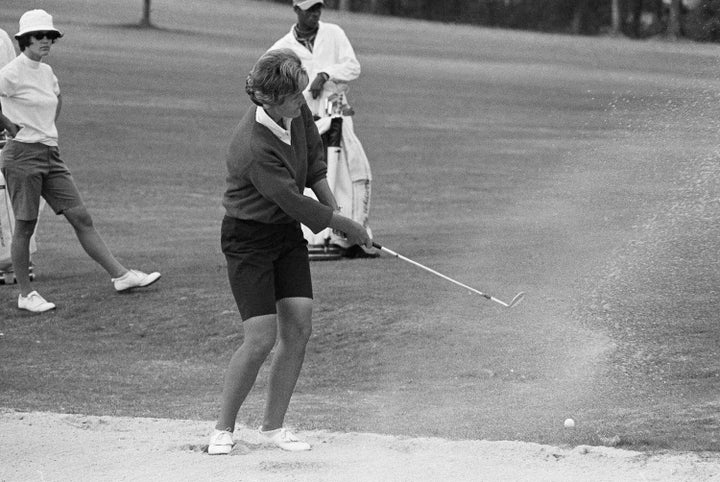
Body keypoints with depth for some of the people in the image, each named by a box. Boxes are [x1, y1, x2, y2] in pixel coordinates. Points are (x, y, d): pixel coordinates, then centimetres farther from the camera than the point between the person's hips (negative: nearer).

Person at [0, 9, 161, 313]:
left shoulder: (46, 72, 13)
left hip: (50, 155, 7)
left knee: (81, 218, 5)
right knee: (24, 226, -1)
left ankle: (120, 275, 4)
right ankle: (25, 294, 7)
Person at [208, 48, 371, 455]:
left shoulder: (297, 113, -8)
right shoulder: (255, 147, -32)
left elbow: (315, 160, 12)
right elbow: (295, 203, -25)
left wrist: (335, 210, 7)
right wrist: (346, 225, -13)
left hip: (288, 231, 7)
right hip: (249, 238, -7)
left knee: (299, 328, 0)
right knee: (261, 338, -12)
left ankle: (274, 425, 12)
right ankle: (223, 429, 5)